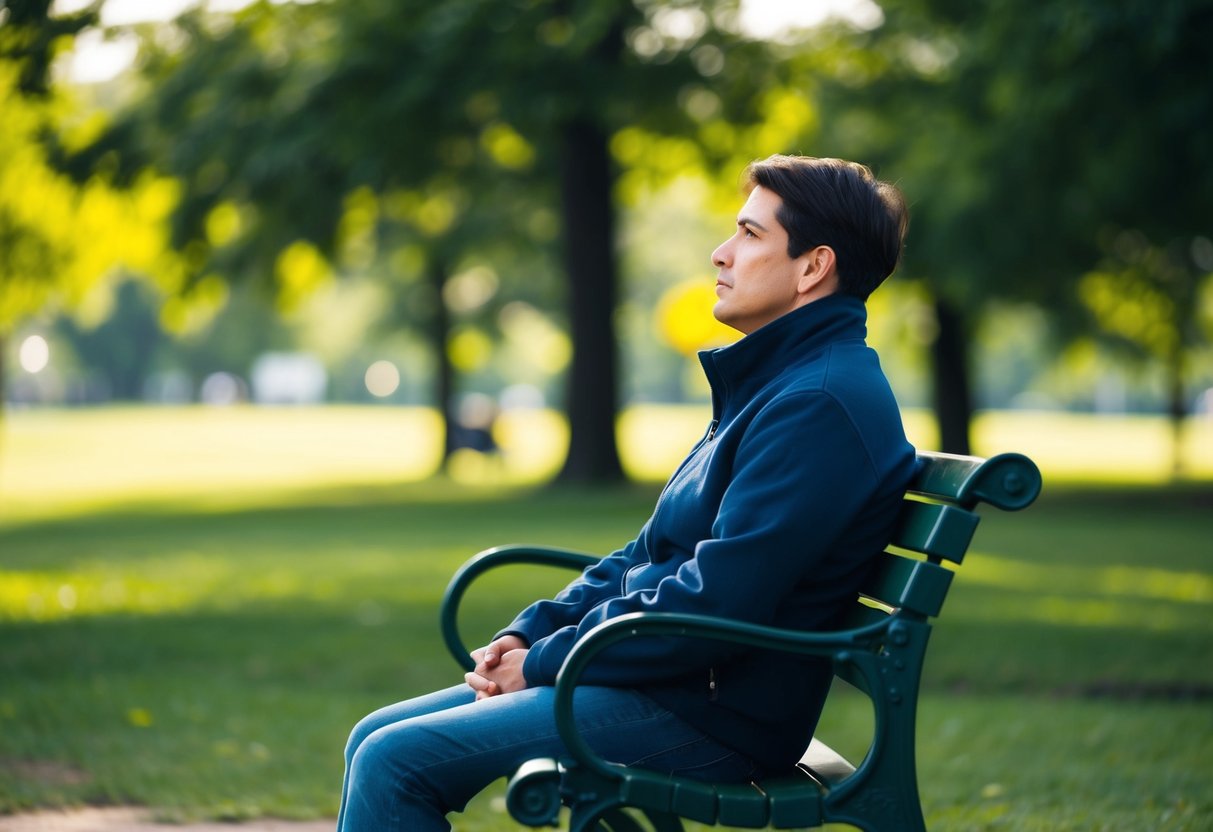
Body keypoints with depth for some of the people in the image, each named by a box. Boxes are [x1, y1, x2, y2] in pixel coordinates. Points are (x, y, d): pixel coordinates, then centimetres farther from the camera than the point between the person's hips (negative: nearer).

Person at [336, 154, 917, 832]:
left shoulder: (821, 403, -18)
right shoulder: (772, 383, 18)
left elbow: (718, 603, -24)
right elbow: (655, 553, 22)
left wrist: (546, 661, -13)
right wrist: (531, 631, 8)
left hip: (716, 713, -11)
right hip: (664, 675, 11)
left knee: (394, 760, -17)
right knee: (378, 741, 8)